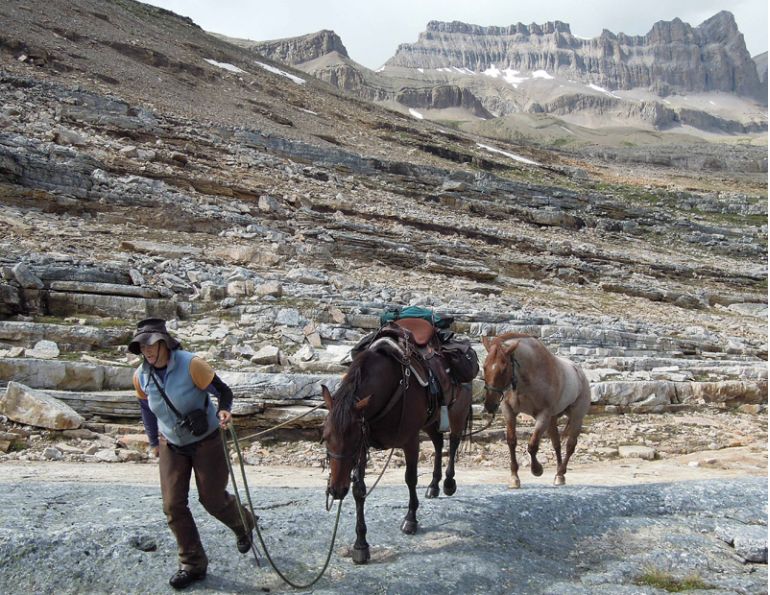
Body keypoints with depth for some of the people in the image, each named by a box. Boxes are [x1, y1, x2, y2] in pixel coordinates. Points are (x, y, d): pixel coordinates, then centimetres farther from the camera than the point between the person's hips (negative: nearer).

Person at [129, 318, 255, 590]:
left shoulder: (191, 365, -25)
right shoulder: (140, 376, -8)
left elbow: (223, 391, -18)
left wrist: (223, 411, -38)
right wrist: (154, 440, 12)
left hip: (206, 442, -5)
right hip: (172, 446, 5)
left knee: (212, 498, 7)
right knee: (173, 505, 2)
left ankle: (244, 525, 40)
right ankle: (193, 565, 18)